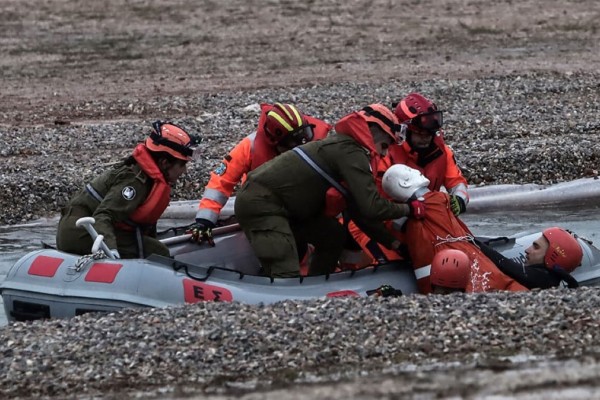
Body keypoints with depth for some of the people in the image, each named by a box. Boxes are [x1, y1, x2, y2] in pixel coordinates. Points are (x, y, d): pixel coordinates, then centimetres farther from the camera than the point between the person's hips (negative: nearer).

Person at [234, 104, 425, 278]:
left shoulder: (343, 146, 18)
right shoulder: (352, 153, -14)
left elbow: (358, 208, 21)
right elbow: (371, 207, -20)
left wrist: (391, 241, 18)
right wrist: (408, 209, -5)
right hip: (260, 204, -11)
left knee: (334, 236, 17)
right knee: (287, 274, -21)